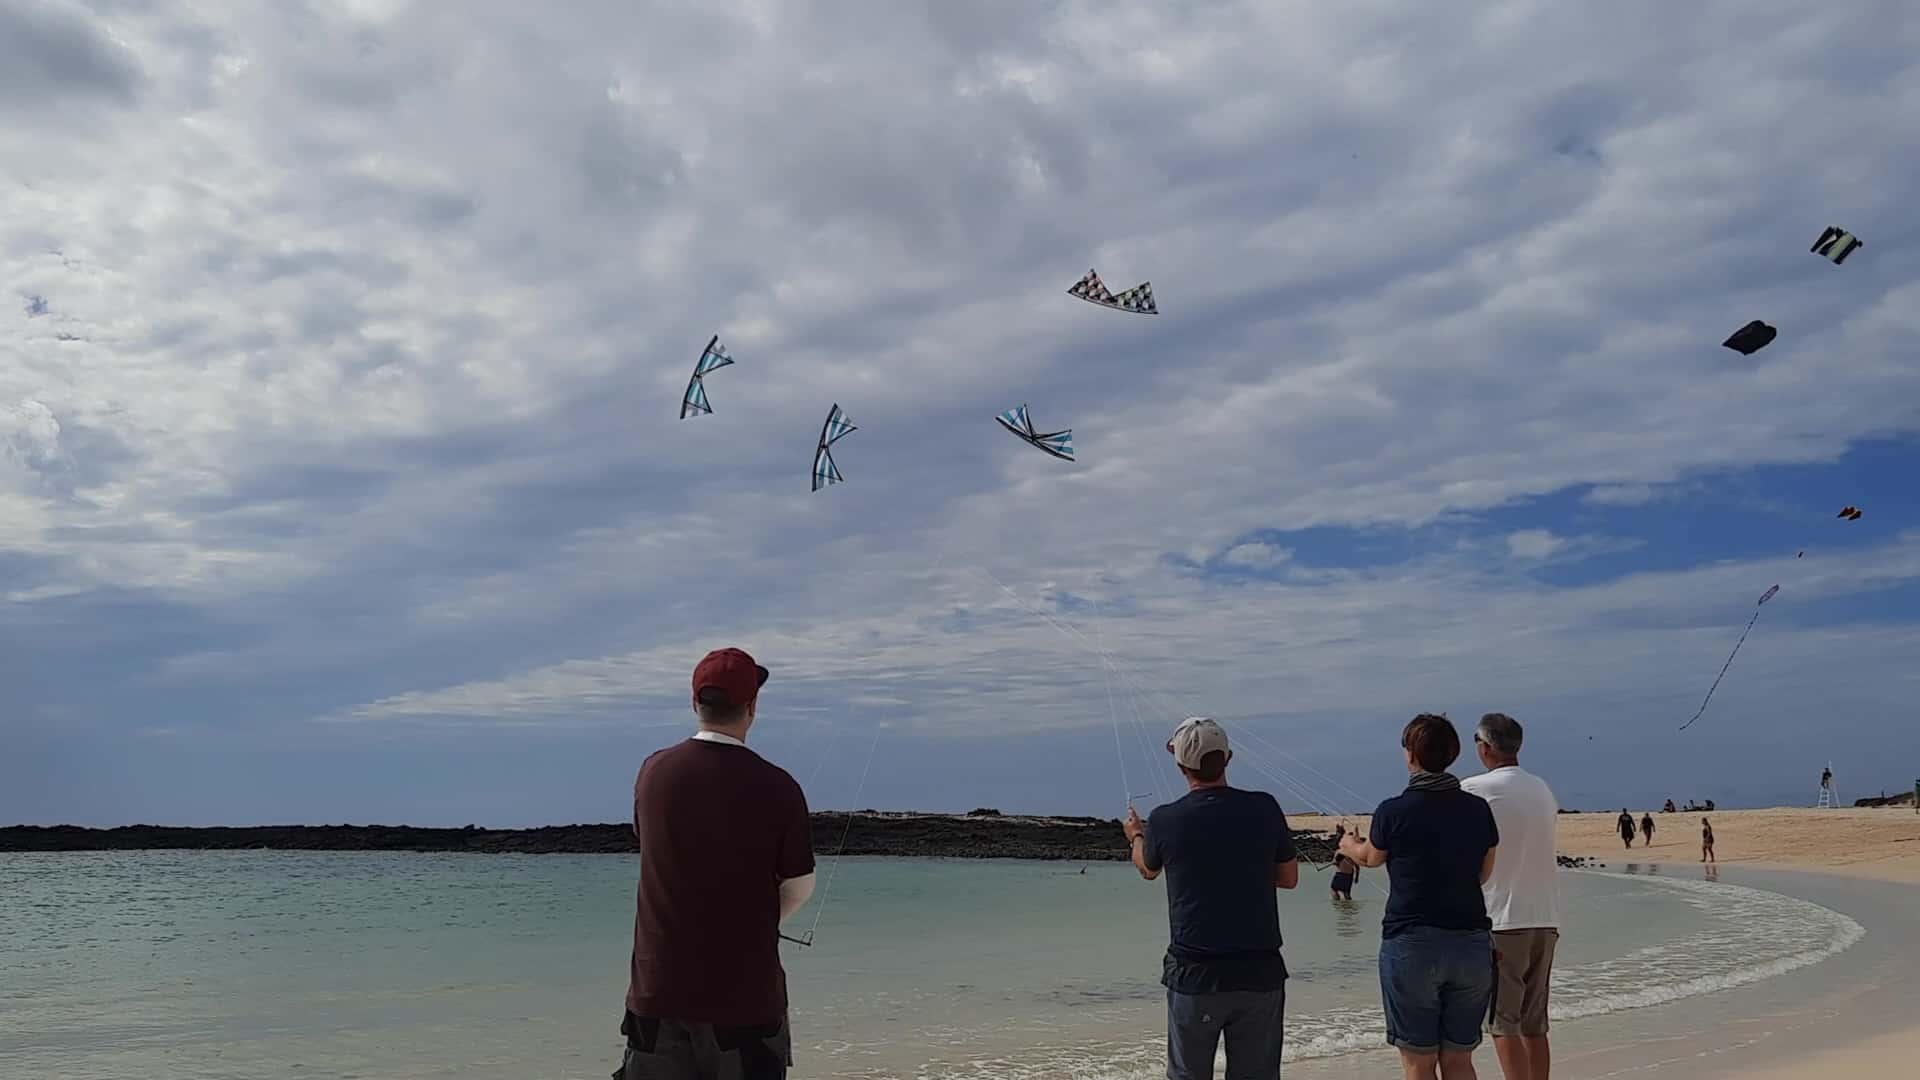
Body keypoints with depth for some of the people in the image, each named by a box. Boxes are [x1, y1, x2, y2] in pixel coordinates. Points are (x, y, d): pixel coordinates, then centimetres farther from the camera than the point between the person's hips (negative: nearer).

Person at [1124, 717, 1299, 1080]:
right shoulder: (1264, 808, -5)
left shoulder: (1165, 820, -7)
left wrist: (1135, 835, 37)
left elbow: (1147, 869, 16)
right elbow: (1289, 877, 9)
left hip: (1194, 976, -1)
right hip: (1260, 972, 1)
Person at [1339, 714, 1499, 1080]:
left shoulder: (1394, 811, -9)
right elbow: (1483, 874, 15)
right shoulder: (1479, 810, 2)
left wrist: (1348, 844, 33)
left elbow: (1370, 857, 10)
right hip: (1472, 943, 4)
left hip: (1412, 944, -4)